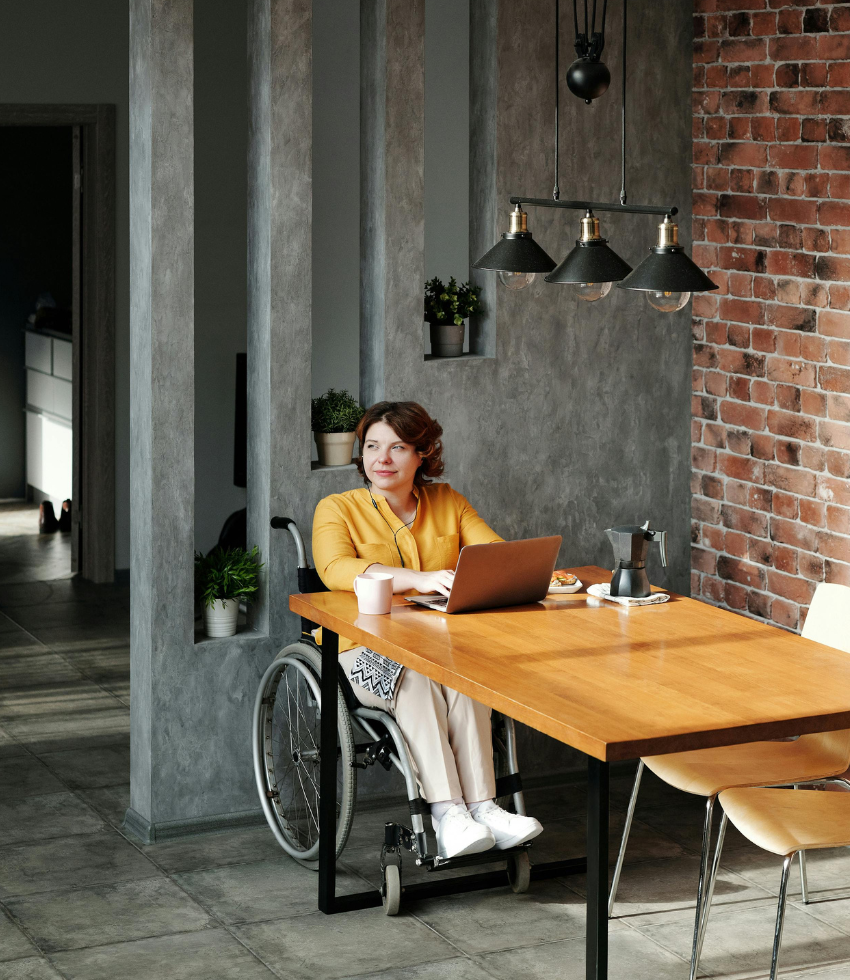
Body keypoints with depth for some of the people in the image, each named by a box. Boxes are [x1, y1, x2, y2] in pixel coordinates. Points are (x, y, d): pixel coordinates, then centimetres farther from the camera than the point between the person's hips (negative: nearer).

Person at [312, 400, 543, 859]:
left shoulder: (447, 502, 13)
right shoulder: (337, 509, 0)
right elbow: (336, 569, -20)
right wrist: (422, 579, -33)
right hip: (367, 652, -2)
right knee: (415, 677, -35)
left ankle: (482, 806, -38)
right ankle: (447, 813, -41)